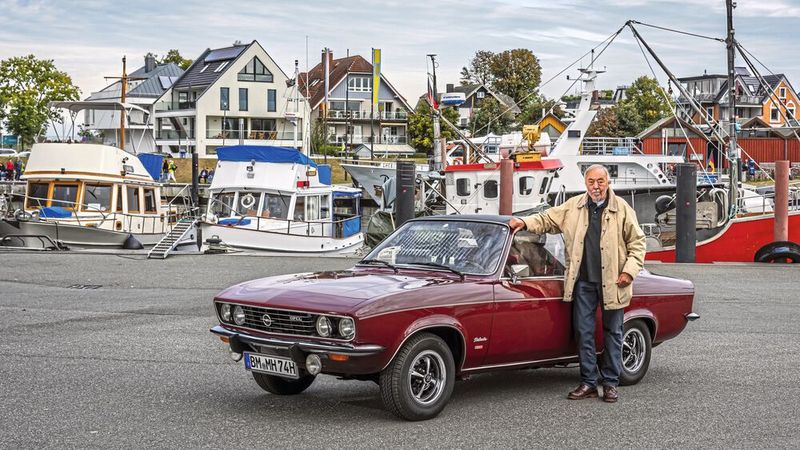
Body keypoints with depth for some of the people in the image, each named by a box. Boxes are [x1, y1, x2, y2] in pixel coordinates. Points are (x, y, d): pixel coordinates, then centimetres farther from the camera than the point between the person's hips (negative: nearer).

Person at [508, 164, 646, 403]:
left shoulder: (622, 209, -1)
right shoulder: (573, 207, 5)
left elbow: (637, 242, 2)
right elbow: (547, 219, 12)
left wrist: (630, 270, -8)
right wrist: (525, 222, -5)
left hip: (612, 283, -2)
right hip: (583, 282, 2)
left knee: (612, 332, 7)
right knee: (583, 332, 4)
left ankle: (611, 383, 16)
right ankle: (588, 383, 13)